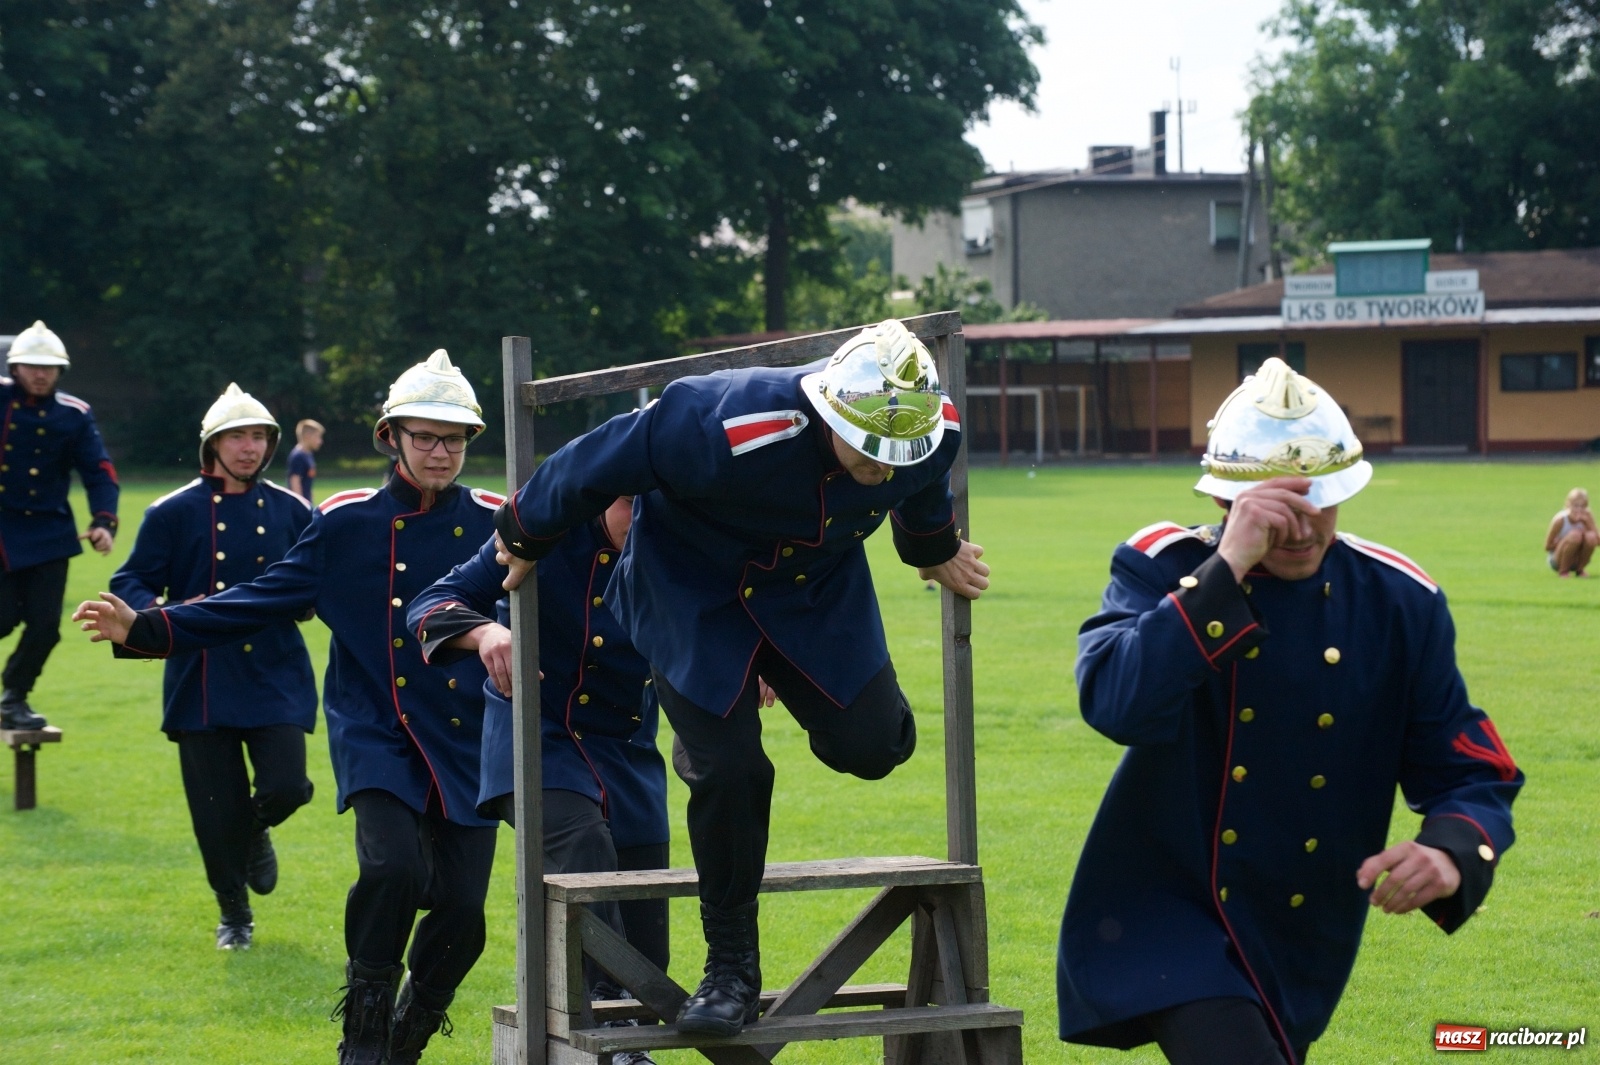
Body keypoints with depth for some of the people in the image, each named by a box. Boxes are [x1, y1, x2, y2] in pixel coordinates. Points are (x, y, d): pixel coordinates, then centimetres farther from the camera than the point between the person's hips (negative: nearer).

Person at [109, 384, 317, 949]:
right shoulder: (173, 513, -1)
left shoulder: (291, 511, 7)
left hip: (277, 677, 1)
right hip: (201, 684, -1)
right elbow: (129, 583, -1)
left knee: (286, 787, -13)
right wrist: (165, 615, -22)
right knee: (218, 809, 1)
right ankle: (234, 914, 23)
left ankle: (256, 833, 24)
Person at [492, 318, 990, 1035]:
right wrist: (525, 537, -9)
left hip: (817, 584, 4)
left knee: (872, 744, -10)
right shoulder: (727, 432, -39)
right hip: (694, 588, -4)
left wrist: (937, 552, 24)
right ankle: (731, 969, 6)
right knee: (729, 771, -12)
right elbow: (602, 461, -25)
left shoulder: (930, 434, -23)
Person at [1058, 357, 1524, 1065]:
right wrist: (1227, 567, -34)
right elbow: (1117, 706, -30)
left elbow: (1471, 774, -2)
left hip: (1304, 945, 4)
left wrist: (1449, 856, -25)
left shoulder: (1399, 603, -4)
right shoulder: (1163, 568, -11)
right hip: (1163, 915, -4)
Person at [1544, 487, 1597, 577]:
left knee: (1591, 536, -28)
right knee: (1575, 534, -33)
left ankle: (1580, 569, -4)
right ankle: (1563, 571, -14)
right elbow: (1547, 546, -13)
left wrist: (1587, 522, -26)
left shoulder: (1587, 515, -12)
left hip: (1577, 559, 3)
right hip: (1557, 561, -3)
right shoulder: (1560, 520, -21)